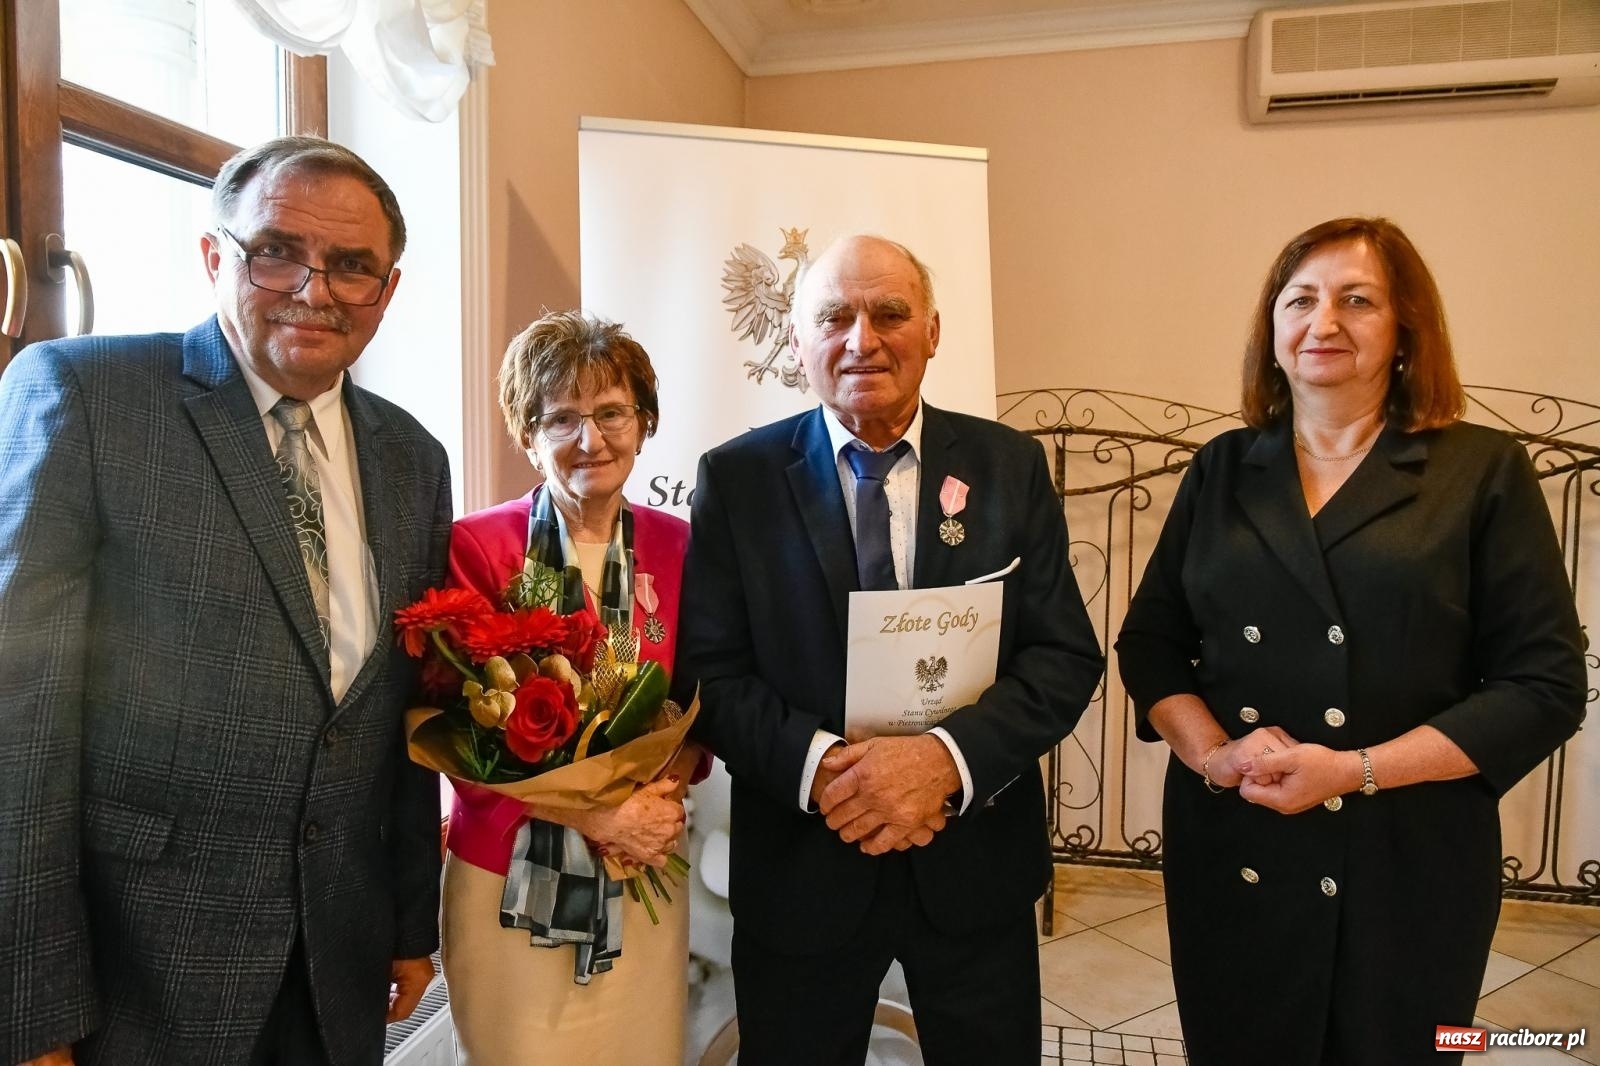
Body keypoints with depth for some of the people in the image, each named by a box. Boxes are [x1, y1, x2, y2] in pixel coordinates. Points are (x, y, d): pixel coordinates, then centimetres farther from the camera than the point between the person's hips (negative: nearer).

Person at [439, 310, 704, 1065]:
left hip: (644, 880, 3)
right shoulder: (476, 545, -10)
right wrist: (599, 817, -17)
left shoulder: (679, 546, 0)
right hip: (509, 879, -2)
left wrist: (662, 798, -13)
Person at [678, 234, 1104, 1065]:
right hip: (799, 869, -1)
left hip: (976, 860, 2)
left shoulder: (1009, 465, -2)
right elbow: (710, 673, -6)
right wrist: (820, 765, -22)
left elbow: (1067, 655, -5)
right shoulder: (736, 478, -4)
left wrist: (948, 756, -20)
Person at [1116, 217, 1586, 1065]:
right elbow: (1149, 642, 5)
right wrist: (1212, 752, -12)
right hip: (1229, 854, 2)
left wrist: (1358, 771, -16)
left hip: (1405, 867, -2)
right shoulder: (1222, 470, 4)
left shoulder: (1483, 471, -3)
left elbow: (1543, 686, -6)